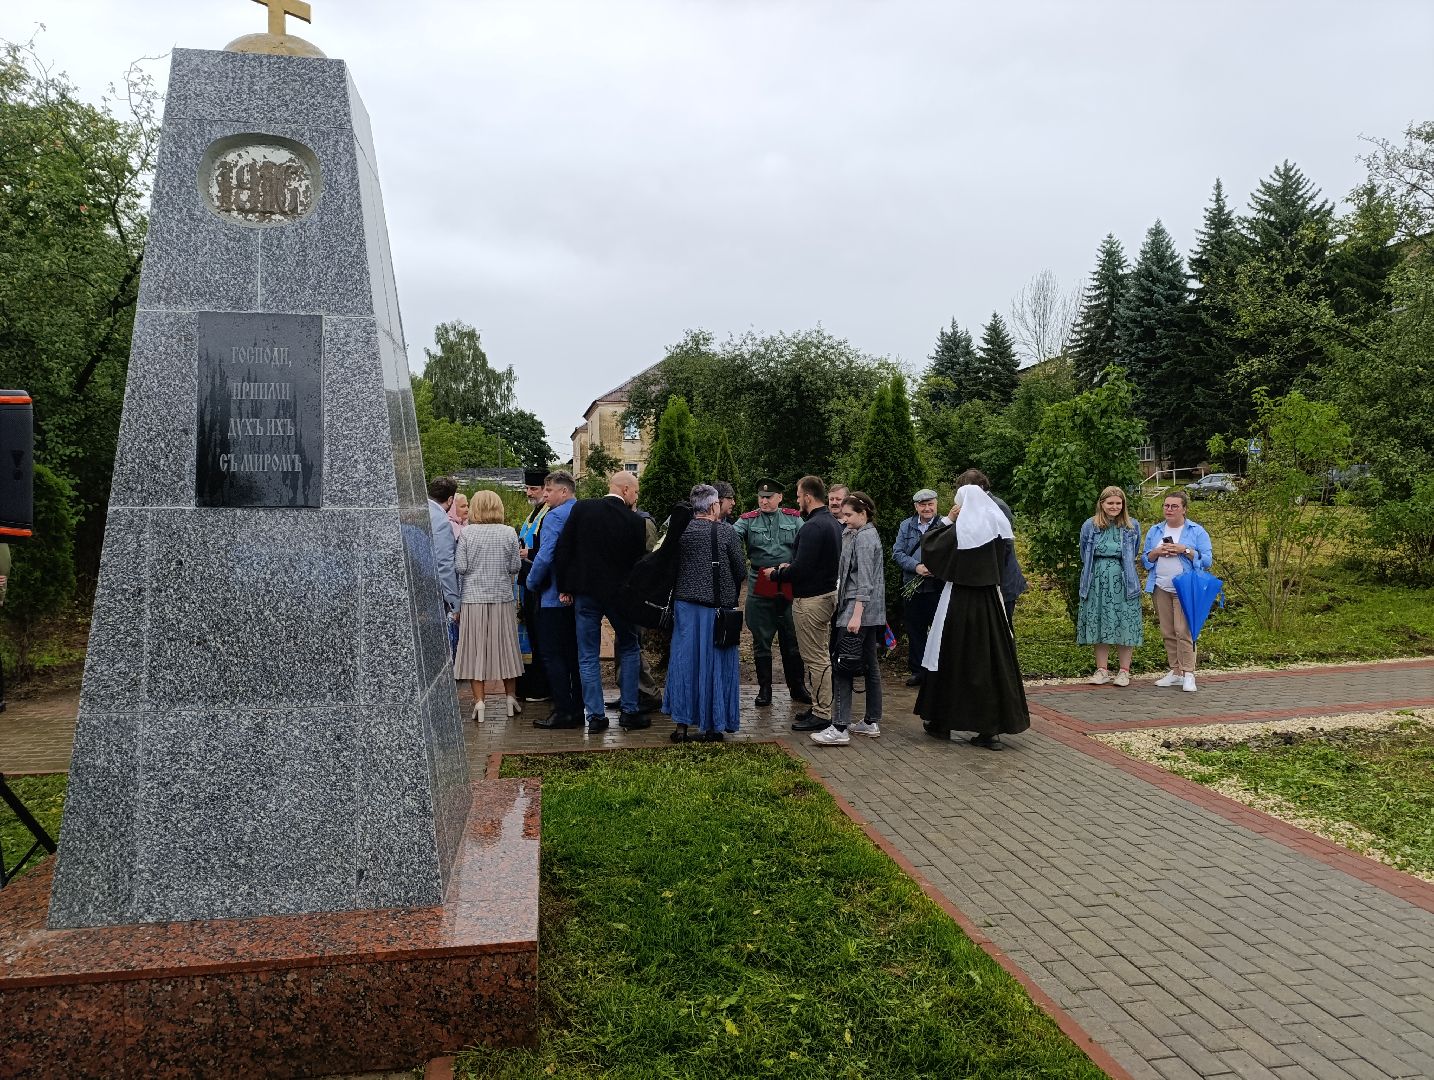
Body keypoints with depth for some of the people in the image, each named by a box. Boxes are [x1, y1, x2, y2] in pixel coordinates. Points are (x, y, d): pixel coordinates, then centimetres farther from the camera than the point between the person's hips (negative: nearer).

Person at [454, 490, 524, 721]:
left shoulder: (466, 533, -6)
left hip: (474, 598, -1)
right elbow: (515, 567, 0)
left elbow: (461, 567, -7)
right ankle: (511, 697, 20)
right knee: (505, 646, 12)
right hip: (503, 598, 1)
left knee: (475, 648, 6)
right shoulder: (509, 533, -3)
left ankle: (479, 700, 5)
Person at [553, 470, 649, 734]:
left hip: (585, 593, 1)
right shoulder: (634, 521, -8)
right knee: (628, 650, 15)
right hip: (620, 594, -1)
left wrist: (565, 587, 3)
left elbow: (562, 551, -5)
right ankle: (629, 712, 15)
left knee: (588, 657, 8)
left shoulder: (581, 509, -4)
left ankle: (595, 716, 9)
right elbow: (639, 562, -1)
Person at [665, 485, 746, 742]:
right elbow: (741, 570, -5)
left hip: (685, 604, 3)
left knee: (683, 661, 10)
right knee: (714, 663, 6)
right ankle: (712, 726, 12)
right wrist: (731, 595, 12)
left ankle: (680, 724, 12)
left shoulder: (679, 530, -1)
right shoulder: (727, 531, -8)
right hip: (718, 605, -2)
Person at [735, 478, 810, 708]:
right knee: (761, 641, 6)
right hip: (760, 588, -1)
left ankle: (797, 686, 25)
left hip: (789, 587, 1)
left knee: (792, 639, 11)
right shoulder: (748, 520, 1)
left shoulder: (793, 519, 6)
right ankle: (764, 689, 18)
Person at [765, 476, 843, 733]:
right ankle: (820, 707, 27)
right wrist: (789, 568, 14)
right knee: (821, 655, 17)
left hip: (810, 600, -10)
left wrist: (776, 574, -7)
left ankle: (821, 714, 3)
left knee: (816, 659, -3)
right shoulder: (834, 523, 11)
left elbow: (801, 569, -24)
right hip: (828, 593, 10)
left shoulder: (812, 527, -20)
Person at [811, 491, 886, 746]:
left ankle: (839, 728, -13)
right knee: (869, 664, 12)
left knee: (841, 665, -11)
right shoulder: (867, 534, 19)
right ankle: (872, 722, 18)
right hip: (871, 613, 10)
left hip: (858, 610, -10)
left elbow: (864, 581, -18)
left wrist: (856, 615, -22)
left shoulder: (863, 538, -12)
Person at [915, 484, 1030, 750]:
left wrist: (946, 520, 2)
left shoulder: (957, 533, -12)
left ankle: (940, 721, 21)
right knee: (992, 660, 6)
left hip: (959, 602, -4)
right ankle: (992, 729, 5)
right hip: (990, 601, 4)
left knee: (952, 659, 8)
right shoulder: (995, 530, 2)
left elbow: (928, 545, -1)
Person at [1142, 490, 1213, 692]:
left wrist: (1185, 550, -15)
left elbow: (1207, 560, -3)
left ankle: (1188, 674, -7)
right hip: (1161, 588, 4)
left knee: (1183, 630, -12)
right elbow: (1146, 560, 14)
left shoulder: (1197, 532, 2)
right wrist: (1157, 552, -6)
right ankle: (1175, 671, 15)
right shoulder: (1154, 531, 13)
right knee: (1167, 632, 7)